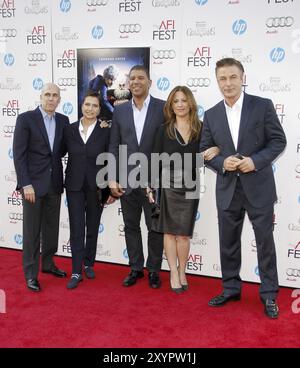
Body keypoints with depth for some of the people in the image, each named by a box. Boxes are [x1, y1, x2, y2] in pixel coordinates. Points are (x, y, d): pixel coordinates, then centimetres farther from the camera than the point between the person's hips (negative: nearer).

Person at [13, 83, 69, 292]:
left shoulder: (63, 120, 8)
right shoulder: (26, 118, -6)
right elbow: (19, 154, -10)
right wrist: (26, 184, -15)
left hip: (54, 183, 5)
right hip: (33, 183, -4)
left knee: (52, 227, 14)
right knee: (32, 230, 3)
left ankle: (48, 263, 31)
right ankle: (31, 274, 14)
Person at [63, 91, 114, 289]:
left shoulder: (106, 131, -3)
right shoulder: (69, 129, 2)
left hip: (96, 186, -1)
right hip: (75, 185, 1)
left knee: (92, 228, 12)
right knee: (76, 229, -1)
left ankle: (89, 264, 29)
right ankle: (77, 271, 6)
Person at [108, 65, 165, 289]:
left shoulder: (163, 108, -3)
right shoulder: (120, 110, 6)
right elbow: (114, 146, 6)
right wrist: (112, 178, -1)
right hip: (127, 180, 3)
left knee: (155, 227, 8)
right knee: (131, 226, 12)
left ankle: (154, 270, 23)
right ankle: (136, 268, 27)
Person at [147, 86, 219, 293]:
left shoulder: (201, 129, 3)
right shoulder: (165, 130, 1)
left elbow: (209, 151, 10)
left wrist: (217, 150, -15)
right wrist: (151, 188, -4)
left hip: (190, 187, 1)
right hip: (167, 185, -1)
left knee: (184, 233, 7)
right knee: (170, 231, 4)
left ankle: (182, 273, 21)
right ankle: (174, 274, 15)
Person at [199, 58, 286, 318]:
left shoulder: (263, 106, -3)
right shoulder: (211, 115, 6)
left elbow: (278, 141, -3)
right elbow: (205, 151, 7)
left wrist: (255, 161, -17)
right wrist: (222, 163, -13)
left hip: (259, 187, -3)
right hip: (228, 189, 3)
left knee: (265, 240, 5)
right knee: (228, 242, 11)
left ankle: (269, 294, 21)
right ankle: (231, 288, 28)